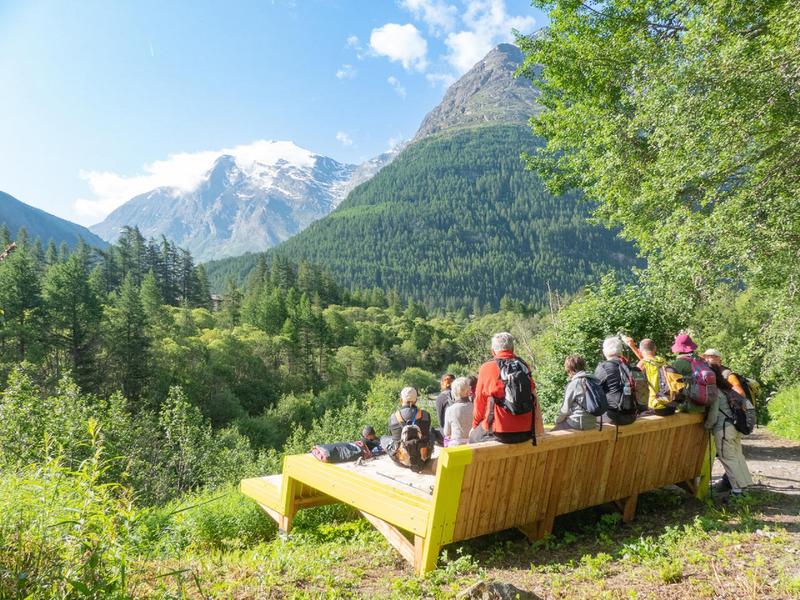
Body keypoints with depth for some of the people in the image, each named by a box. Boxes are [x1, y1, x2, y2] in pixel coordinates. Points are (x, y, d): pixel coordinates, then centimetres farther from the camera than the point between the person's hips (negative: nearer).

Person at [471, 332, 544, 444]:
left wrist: (475, 426, 18)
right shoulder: (524, 366, 3)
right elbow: (534, 401, 8)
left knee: (474, 436, 24)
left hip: (500, 434, -4)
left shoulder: (486, 368, -6)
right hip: (526, 433, 4)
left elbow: (479, 404, 1)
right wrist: (540, 430, 21)